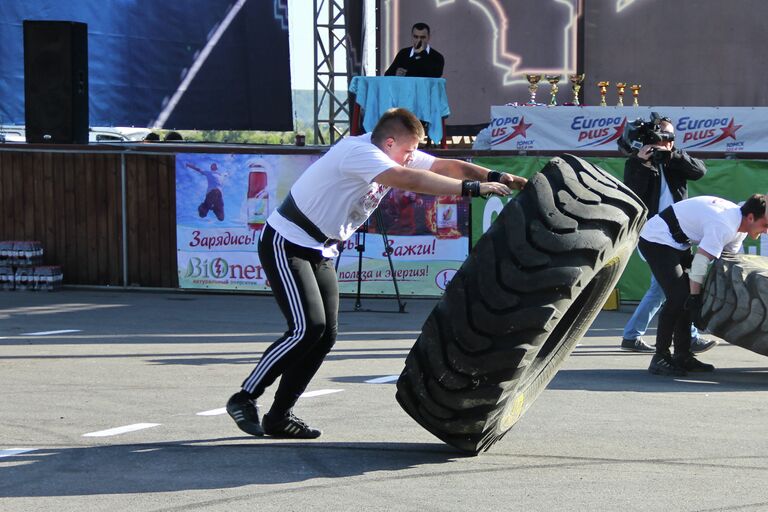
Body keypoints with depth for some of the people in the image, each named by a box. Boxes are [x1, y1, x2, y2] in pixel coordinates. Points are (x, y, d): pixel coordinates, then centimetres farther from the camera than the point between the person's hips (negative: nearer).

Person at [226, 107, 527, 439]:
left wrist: (497, 177, -18)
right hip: (286, 245, -10)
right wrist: (472, 188, -37)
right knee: (307, 328, -19)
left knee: (325, 335, 2)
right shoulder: (359, 152, -26)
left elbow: (446, 166, -3)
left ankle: (279, 417, 9)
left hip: (320, 253, 10)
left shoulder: (395, 153, 2)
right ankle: (244, 399, -8)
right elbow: (411, 180, -37)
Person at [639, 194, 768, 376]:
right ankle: (660, 359, -13)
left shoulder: (738, 224, 3)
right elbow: (700, 262, -31)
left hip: (677, 243, 11)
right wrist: (695, 298, -27)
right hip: (656, 240, -11)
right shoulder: (723, 226, -28)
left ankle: (682, 356, 13)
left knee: (687, 295, 8)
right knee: (678, 296, -19)